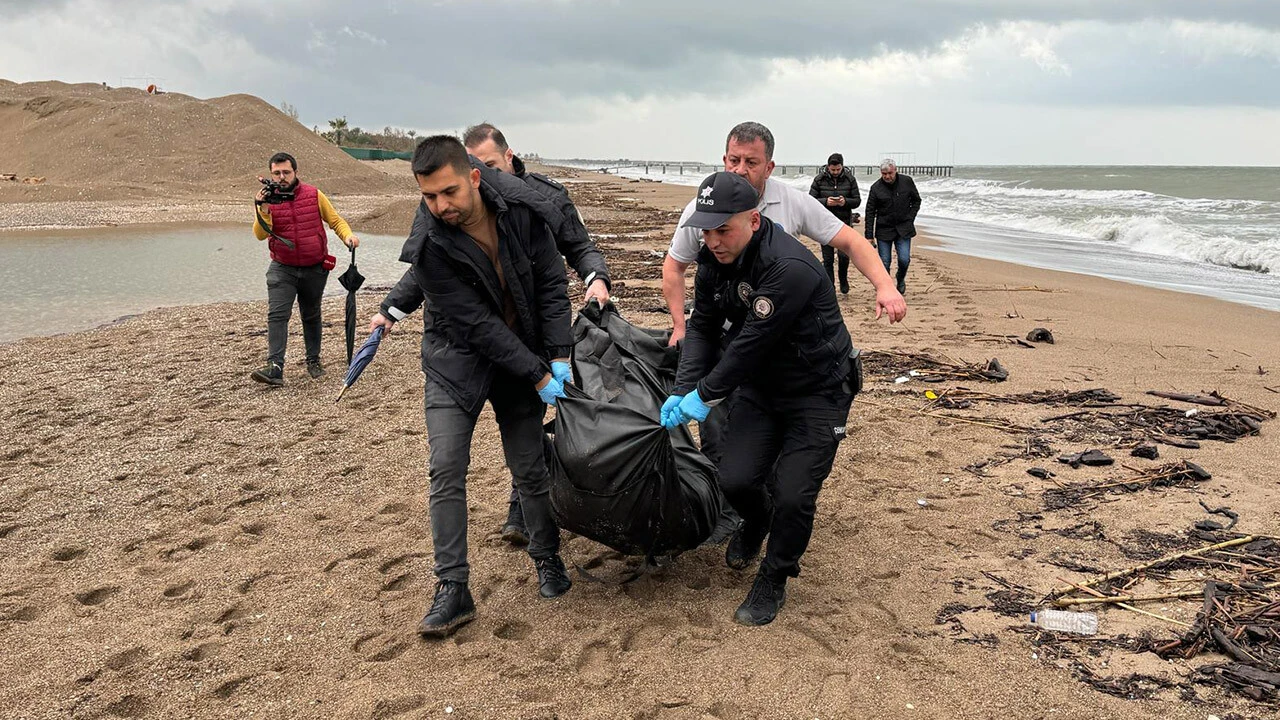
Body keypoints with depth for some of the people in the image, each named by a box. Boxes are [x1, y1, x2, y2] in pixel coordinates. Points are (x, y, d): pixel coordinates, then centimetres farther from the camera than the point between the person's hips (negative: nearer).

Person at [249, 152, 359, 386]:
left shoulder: (313, 195, -3)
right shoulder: (267, 199, -3)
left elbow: (335, 220, 6)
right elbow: (260, 234, -13)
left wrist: (348, 235, -13)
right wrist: (264, 210, -29)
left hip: (315, 269, 1)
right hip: (282, 269, -1)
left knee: (311, 316, 15)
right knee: (277, 315, -15)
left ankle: (313, 360, 30)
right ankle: (275, 368, -21)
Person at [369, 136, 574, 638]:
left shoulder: (520, 214, -12)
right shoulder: (431, 249, -20)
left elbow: (552, 284, -5)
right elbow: (478, 324, -21)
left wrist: (558, 358, -12)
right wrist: (537, 375, -21)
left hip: (523, 361, 2)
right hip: (457, 363, -2)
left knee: (530, 469, 7)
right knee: (446, 470, -11)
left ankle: (547, 560, 29)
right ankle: (453, 590, -2)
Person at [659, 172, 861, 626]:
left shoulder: (790, 268, -32)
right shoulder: (714, 259, -6)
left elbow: (751, 345, -30)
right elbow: (702, 328, 0)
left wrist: (704, 396, -21)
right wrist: (681, 391, -12)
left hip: (818, 393, -6)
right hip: (761, 386, 6)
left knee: (792, 496, -12)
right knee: (735, 480, -6)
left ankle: (773, 581, 16)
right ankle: (756, 523, 32)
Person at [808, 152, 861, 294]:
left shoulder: (850, 179, 1)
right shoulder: (819, 180, -1)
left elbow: (857, 200, 3)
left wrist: (845, 201, -18)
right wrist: (825, 201, -19)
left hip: (844, 223, 0)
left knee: (844, 255, -9)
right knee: (828, 259, 3)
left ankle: (843, 279, 20)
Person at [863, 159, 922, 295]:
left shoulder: (907, 181, -2)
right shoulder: (876, 188, -6)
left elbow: (916, 201, 12)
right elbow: (870, 213, -3)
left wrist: (910, 218, 0)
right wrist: (869, 236, -7)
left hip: (904, 228, 1)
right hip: (884, 229, 0)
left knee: (904, 259, -7)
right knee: (884, 262, -2)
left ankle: (901, 280, 23)